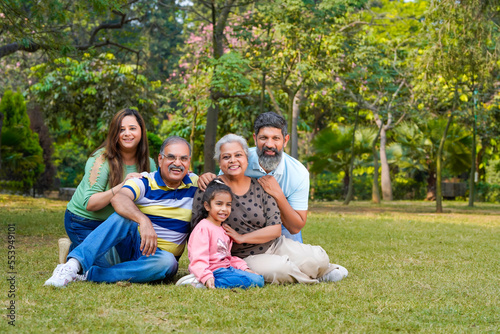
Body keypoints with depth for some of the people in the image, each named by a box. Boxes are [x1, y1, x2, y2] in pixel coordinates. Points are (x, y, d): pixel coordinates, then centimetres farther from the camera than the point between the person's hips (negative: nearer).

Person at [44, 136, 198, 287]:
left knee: (167, 262, -37)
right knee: (124, 216, -34)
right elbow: (118, 199, -30)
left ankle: (87, 275, -35)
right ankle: (73, 265, -45)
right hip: (133, 244, -2)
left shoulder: (194, 183, 5)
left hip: (157, 256, 2)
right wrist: (143, 220, -48)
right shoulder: (145, 182, -8)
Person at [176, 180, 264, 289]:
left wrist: (244, 268, 11)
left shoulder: (224, 229, 22)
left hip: (226, 268, 10)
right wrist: (206, 277, -35)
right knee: (254, 281, -23)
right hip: (214, 271, -10)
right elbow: (198, 257, -20)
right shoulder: (203, 228, -10)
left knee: (259, 279, -1)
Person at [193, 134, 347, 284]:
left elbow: (275, 229, -3)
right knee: (280, 268, -33)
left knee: (318, 258, -17)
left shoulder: (260, 186, 1)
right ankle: (316, 277, -1)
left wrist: (241, 237, -16)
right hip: (245, 257, -3)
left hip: (275, 245, 4)